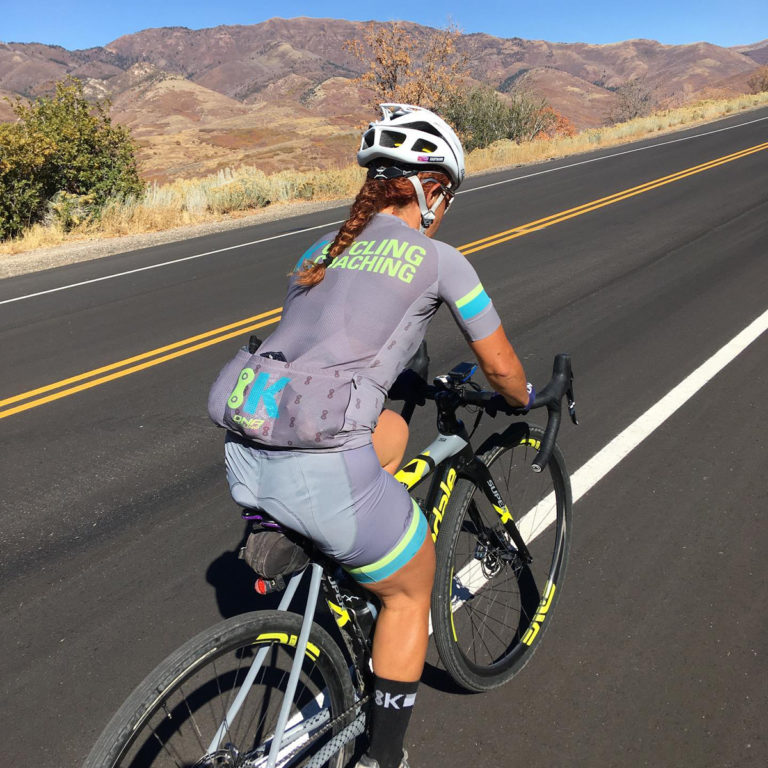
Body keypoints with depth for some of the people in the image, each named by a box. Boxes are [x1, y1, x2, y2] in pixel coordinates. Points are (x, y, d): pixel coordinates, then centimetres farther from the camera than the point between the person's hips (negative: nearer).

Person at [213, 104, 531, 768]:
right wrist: (525, 399, 35)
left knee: (392, 431, 32)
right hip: (321, 471, -6)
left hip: (245, 461, 7)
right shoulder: (440, 260, 5)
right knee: (413, 588, 21)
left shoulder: (319, 252, 21)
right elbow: (501, 370, 12)